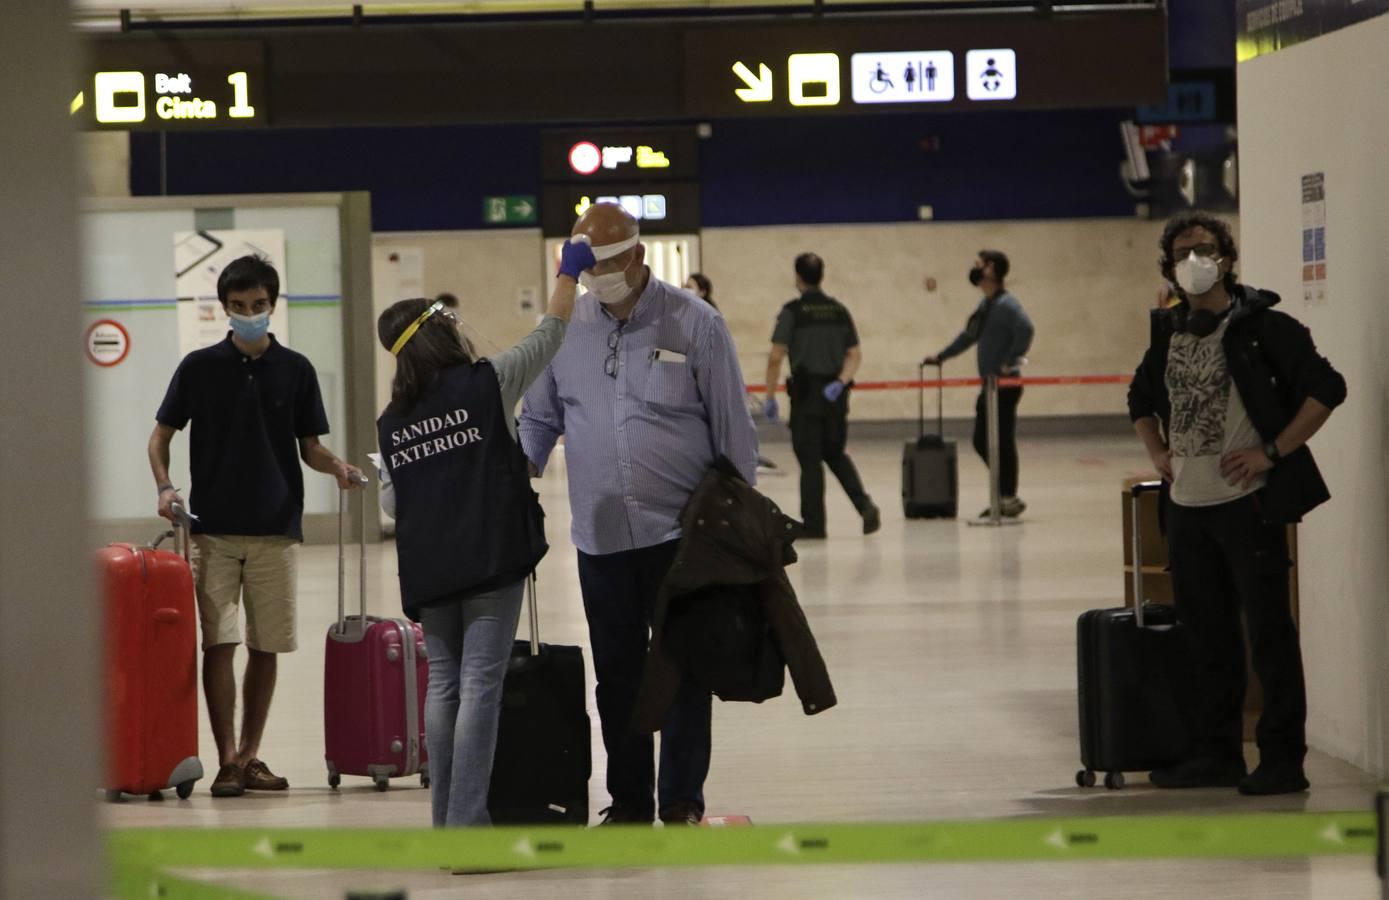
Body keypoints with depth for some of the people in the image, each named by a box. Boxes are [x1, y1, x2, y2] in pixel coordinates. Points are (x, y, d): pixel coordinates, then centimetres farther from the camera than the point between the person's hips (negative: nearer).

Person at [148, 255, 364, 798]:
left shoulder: (295, 370, 5)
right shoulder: (199, 367, 2)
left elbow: (309, 447, 9)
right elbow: (161, 435, 7)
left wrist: (337, 467, -12)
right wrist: (165, 487, -11)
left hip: (276, 529, 2)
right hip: (213, 529, -2)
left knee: (266, 647, 5)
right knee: (218, 644, -8)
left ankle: (250, 756, 16)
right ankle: (227, 761, -4)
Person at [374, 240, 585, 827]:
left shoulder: (391, 422, 7)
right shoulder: (488, 383, -2)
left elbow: (390, 501, 11)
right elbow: (550, 334, 7)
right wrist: (569, 273, 20)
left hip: (427, 569, 4)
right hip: (492, 557, -4)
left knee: (443, 684, 13)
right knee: (481, 683, -7)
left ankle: (446, 816, 16)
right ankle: (466, 823, -13)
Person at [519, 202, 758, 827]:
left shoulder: (695, 325, -4)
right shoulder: (566, 329, 5)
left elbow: (733, 430, 0)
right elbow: (539, 419, 15)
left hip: (680, 533, -3)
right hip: (600, 537, 3)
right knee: (616, 675, 8)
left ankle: (682, 802, 10)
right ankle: (628, 800, 18)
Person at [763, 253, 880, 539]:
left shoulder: (792, 311, -7)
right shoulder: (839, 311, 9)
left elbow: (776, 356, -10)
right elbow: (855, 354, 4)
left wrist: (770, 397, -4)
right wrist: (841, 381, -6)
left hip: (806, 393, -5)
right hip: (836, 395, 5)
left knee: (810, 460, 2)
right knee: (835, 454, 19)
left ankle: (814, 524, 3)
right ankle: (865, 506, 1)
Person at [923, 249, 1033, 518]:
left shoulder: (1006, 304, -13)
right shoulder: (985, 305, 16)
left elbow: (1025, 329, -29)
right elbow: (969, 335, 29)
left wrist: (1011, 362, -27)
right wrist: (940, 357, 33)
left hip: (1005, 384, -9)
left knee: (1002, 441, -5)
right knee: (982, 441, 11)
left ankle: (1009, 498, 1)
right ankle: (1005, 494, 17)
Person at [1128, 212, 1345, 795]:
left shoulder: (1260, 326, -8)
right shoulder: (1169, 333, 11)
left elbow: (1326, 388, -12)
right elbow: (1141, 397, 29)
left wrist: (1272, 452, -15)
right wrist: (1157, 452, 12)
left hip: (1248, 501, -7)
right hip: (1187, 503, 7)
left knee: (1268, 631, -4)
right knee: (1206, 633, 12)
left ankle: (1283, 758, 0)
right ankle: (1216, 753, 20)